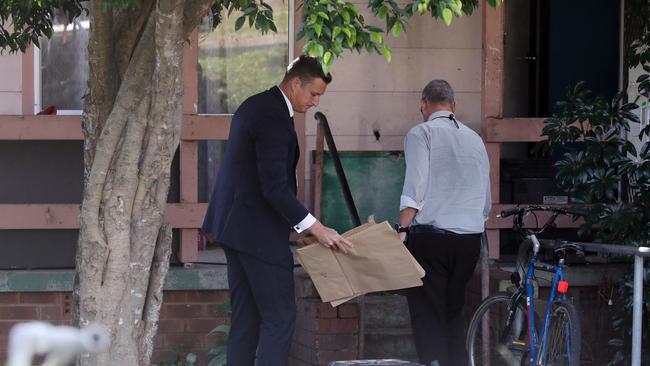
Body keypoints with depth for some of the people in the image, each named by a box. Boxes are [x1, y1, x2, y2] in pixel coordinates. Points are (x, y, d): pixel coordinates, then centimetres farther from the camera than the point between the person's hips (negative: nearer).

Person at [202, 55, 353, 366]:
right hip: (259, 232, -10)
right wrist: (316, 229, -23)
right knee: (279, 317, -8)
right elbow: (275, 188, -24)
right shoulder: (274, 118, -19)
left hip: (233, 223, 10)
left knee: (245, 317, 11)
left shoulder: (255, 106, 13)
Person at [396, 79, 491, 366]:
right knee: (453, 314, 14)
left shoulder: (421, 133, -1)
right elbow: (486, 201, 16)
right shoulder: (474, 139, 16)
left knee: (428, 317, -4)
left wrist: (402, 231, -11)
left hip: (431, 233, -5)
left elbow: (415, 187, -12)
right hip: (470, 238, 5)